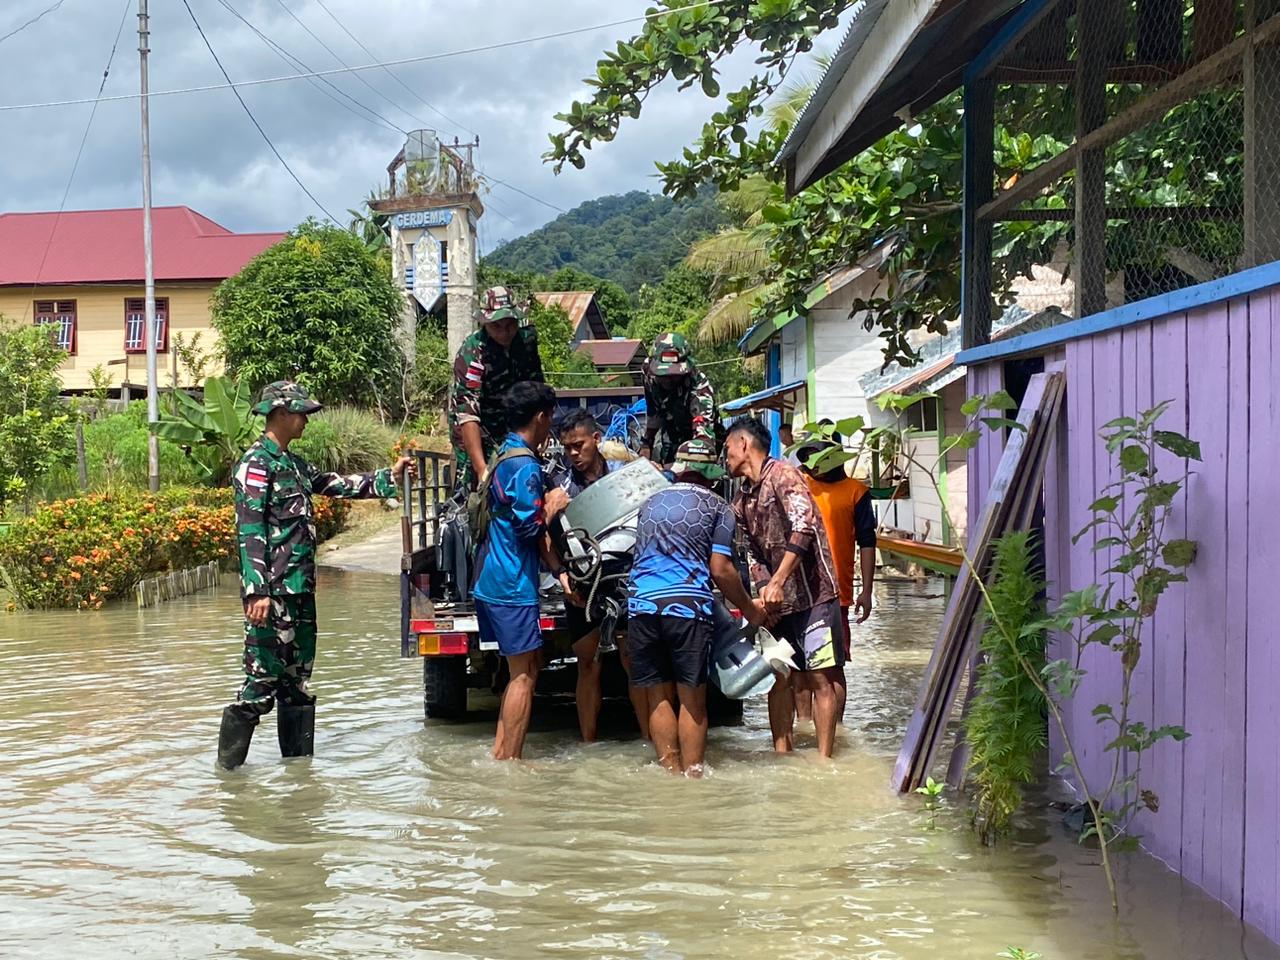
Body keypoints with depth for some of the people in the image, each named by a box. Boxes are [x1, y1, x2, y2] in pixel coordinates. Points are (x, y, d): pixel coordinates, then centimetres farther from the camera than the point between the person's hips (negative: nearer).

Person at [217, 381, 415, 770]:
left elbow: (337, 485, 25)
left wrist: (389, 478, 24)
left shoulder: (293, 464, 16)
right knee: (262, 681, -8)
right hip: (273, 594, -9)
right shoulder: (256, 464, -11)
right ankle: (228, 768, 0)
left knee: (298, 682, 14)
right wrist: (257, 591, -23)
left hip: (300, 591, 9)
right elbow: (249, 531, -17)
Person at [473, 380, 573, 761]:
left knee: (528, 664, 17)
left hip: (490, 582, 10)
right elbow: (529, 527, -20)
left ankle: (500, 752, 20)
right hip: (512, 585, -10)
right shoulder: (525, 464, -16)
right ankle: (509, 762, 1)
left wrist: (558, 570, 12)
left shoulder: (504, 455, 16)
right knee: (524, 673, -3)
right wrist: (552, 506, -2)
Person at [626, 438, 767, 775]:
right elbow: (720, 570, -1)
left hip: (641, 604, 4)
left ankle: (671, 772, 9)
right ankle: (692, 774, 2)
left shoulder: (651, 503, 19)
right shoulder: (717, 508, 5)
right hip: (688, 606, -3)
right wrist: (749, 609, 11)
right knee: (692, 699, 2)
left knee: (658, 697, 8)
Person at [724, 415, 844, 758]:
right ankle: (782, 754, 14)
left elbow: (804, 527, -22)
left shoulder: (782, 475, -10)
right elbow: (753, 552, 13)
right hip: (777, 601, 8)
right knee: (778, 676, 8)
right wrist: (765, 587, -5)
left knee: (820, 678, -5)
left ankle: (824, 759, -3)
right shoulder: (741, 501, 15)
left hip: (812, 593, -8)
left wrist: (777, 582, -26)